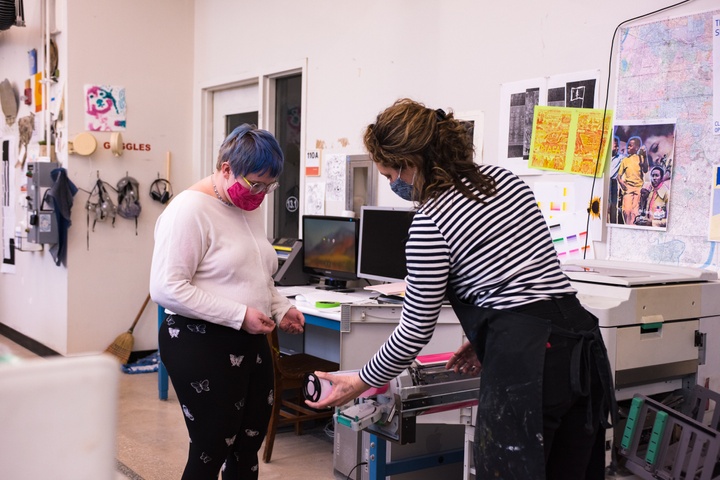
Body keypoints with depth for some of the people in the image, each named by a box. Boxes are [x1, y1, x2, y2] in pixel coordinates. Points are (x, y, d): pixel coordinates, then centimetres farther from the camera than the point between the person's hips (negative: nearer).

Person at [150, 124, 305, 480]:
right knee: (212, 451, 0)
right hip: (202, 346, -8)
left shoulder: (249, 208, 12)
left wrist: (280, 308, 5)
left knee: (248, 448, 14)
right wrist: (239, 315, -22)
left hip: (251, 344, 8)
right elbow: (167, 288, -21)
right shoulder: (189, 210, -15)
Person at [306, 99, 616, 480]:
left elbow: (415, 330, -2)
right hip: (581, 346, 8)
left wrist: (362, 381, 12)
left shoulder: (430, 224, -9)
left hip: (525, 362, -8)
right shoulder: (505, 178, 13)